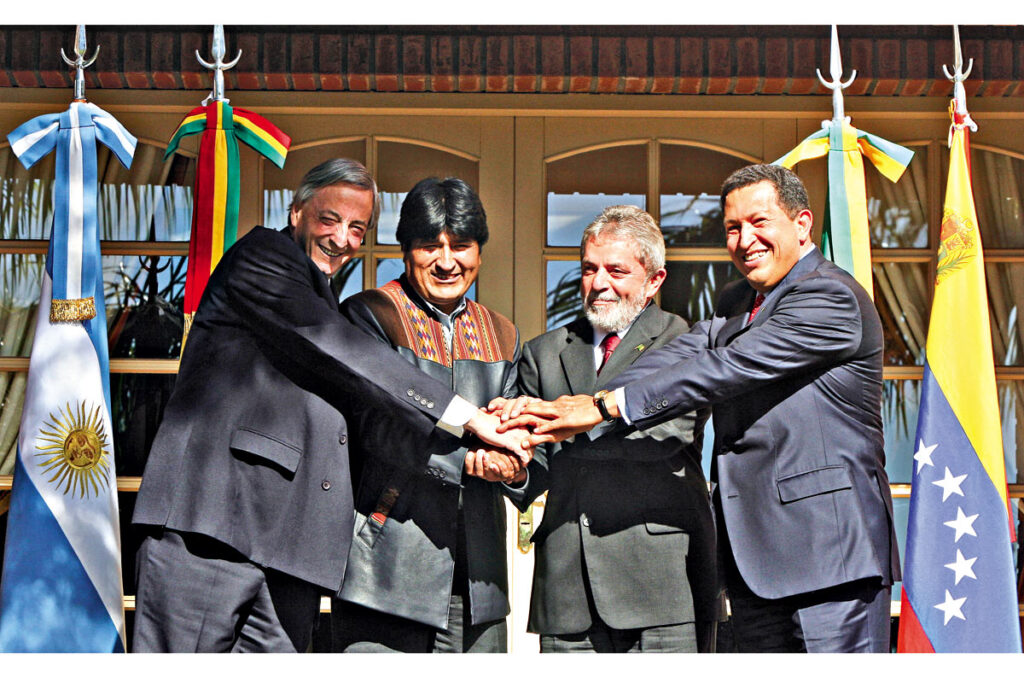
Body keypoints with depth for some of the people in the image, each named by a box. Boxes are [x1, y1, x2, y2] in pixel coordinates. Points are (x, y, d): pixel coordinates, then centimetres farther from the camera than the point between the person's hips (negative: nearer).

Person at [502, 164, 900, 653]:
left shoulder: (832, 298, -11)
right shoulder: (735, 304, 18)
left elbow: (726, 370, -18)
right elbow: (675, 360, 3)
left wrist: (605, 406, -18)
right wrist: (571, 409, -13)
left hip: (831, 550, -8)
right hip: (755, 552, 8)